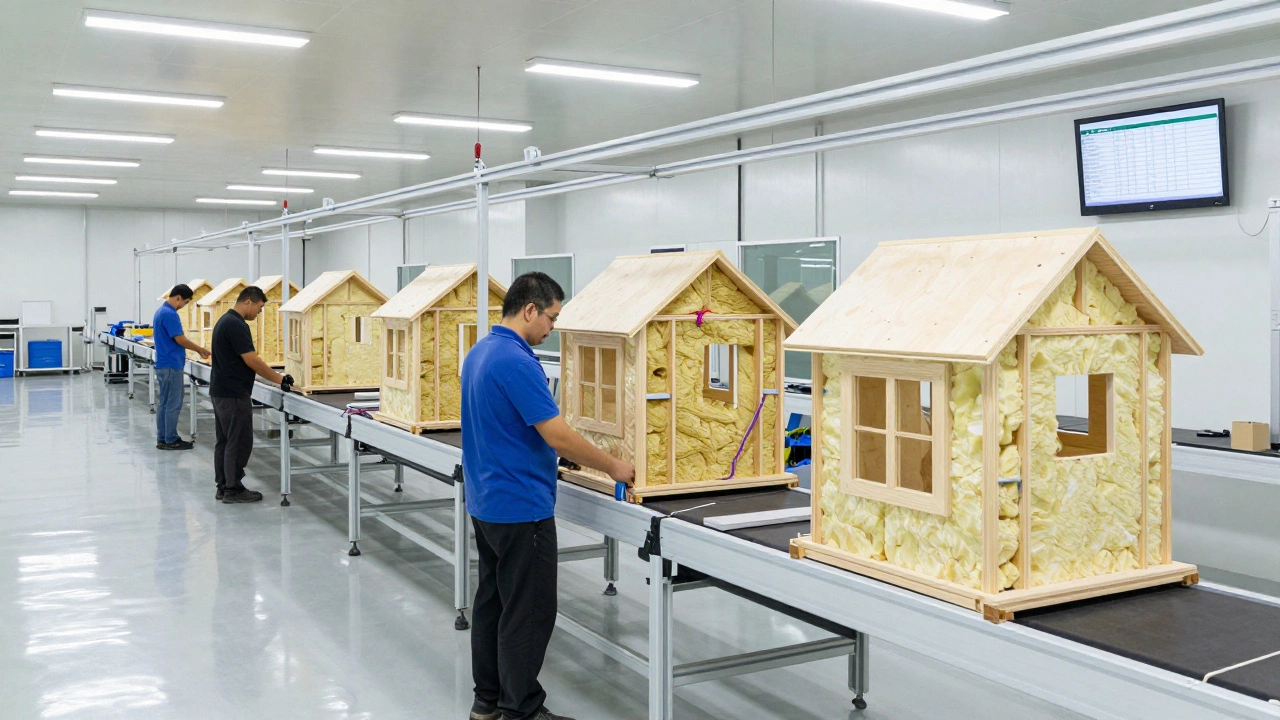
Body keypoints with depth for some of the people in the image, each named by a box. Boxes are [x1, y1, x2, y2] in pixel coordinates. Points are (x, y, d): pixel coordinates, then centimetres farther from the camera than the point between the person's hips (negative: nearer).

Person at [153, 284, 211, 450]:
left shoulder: (161, 311, 14)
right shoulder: (170, 314, -18)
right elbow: (180, 339, -19)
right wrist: (200, 350, -6)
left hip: (163, 364, 10)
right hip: (171, 365, -10)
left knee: (164, 403, 12)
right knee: (173, 404, -4)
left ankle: (162, 439, 16)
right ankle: (171, 440, 1)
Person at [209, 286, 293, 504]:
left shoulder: (225, 320, 13)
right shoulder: (237, 325, -19)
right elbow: (252, 361, -21)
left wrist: (273, 376, 17)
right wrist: (278, 378, -11)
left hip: (221, 391, 11)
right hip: (233, 394, -11)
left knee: (224, 440, 13)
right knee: (239, 442, -3)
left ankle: (224, 486, 18)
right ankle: (233, 489, 3)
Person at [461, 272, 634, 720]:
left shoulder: (480, 352, 9)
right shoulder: (516, 361, -22)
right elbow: (558, 436, -23)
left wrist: (555, 453, 20)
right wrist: (612, 467, -10)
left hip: (487, 501, 10)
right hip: (520, 507, -10)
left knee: (493, 601, 15)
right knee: (528, 612, -1)